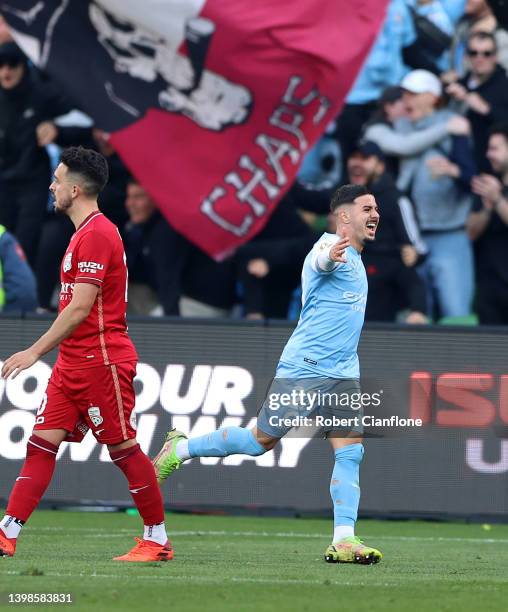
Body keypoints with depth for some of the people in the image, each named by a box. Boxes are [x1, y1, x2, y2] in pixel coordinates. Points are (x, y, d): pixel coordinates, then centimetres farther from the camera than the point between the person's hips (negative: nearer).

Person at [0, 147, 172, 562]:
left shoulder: (97, 235, -16)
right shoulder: (85, 233, 16)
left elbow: (80, 308, -20)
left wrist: (35, 352, -19)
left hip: (101, 362, -10)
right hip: (73, 362, 10)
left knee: (123, 448, -3)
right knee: (42, 442, 2)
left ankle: (158, 540, 6)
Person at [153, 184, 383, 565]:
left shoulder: (354, 260, 17)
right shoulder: (332, 245, -12)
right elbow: (319, 260, -37)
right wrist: (329, 256, -59)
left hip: (343, 375, 8)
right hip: (303, 368, -8)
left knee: (350, 451, -5)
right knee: (262, 440, -1)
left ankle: (343, 540, -7)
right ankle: (180, 449, 19)